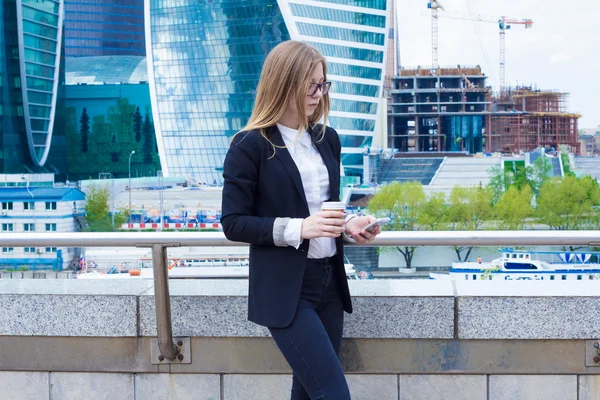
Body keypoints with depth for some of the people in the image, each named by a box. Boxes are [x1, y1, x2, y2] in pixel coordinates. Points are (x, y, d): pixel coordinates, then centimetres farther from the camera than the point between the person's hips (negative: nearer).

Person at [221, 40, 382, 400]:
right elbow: (233, 223, -11)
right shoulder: (251, 145, -10)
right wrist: (298, 228, -22)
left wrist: (348, 225, -2)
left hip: (328, 281, 7)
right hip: (284, 289, -6)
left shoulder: (328, 139, 9)